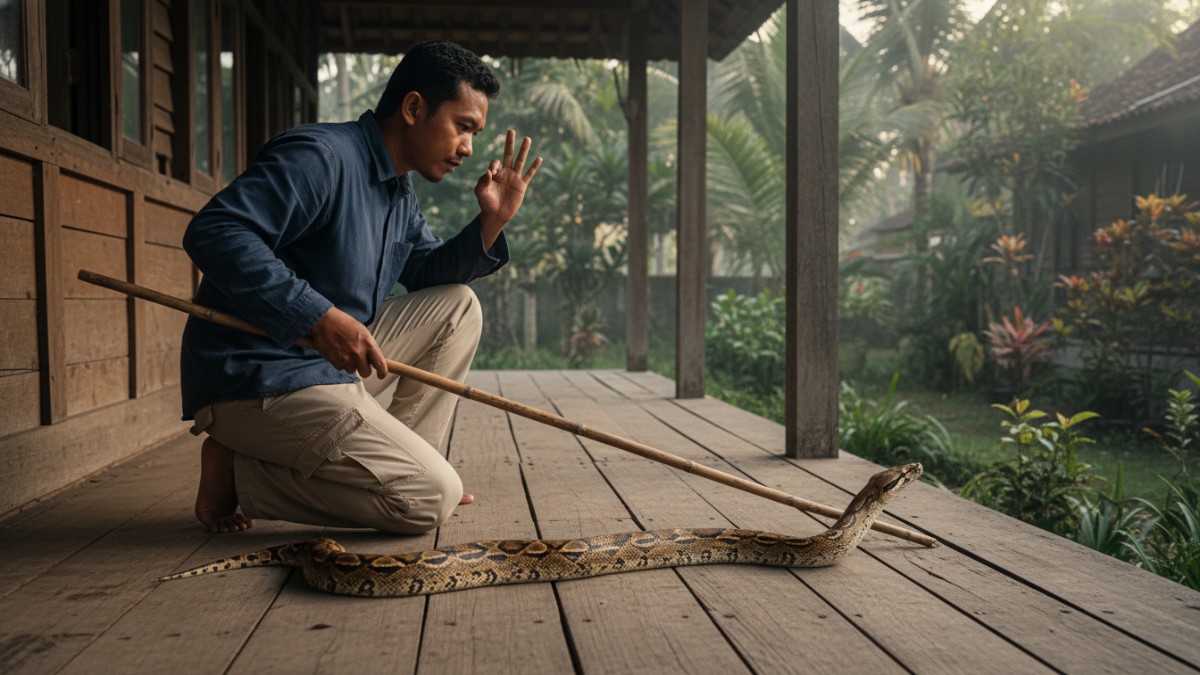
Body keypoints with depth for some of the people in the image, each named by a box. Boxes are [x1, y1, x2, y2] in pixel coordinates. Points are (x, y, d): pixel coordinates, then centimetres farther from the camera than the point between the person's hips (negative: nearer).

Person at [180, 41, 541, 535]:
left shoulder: (399, 196, 15)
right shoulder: (321, 156, -17)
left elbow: (427, 273, 21)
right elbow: (211, 231, -26)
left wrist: (492, 222, 4)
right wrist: (320, 317, -32)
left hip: (334, 363, 10)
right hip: (260, 381, -10)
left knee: (457, 306, 12)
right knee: (432, 498, -15)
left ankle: (397, 461, 8)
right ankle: (237, 471, -7)